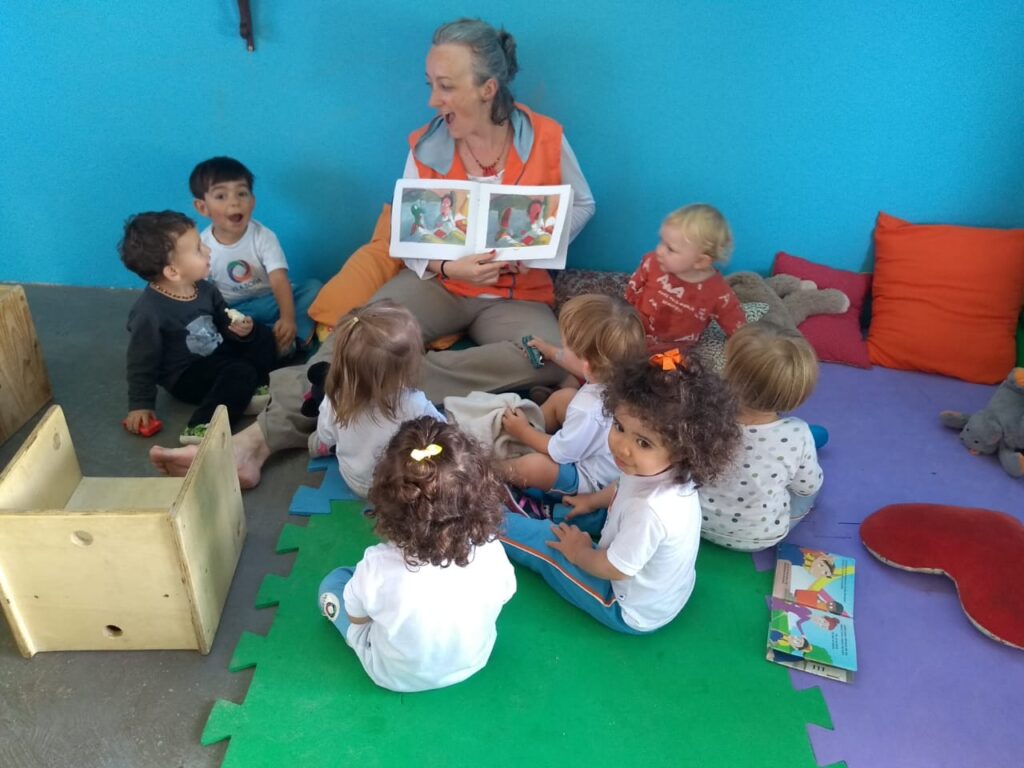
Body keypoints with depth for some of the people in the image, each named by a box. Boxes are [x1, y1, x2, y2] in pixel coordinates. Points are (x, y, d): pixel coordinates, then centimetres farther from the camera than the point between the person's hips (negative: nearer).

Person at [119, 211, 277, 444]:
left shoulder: (205, 289, -3)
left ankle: (246, 393, -15)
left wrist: (239, 330, -8)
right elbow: (141, 363, -15)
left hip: (218, 355, 8)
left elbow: (224, 324, 14)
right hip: (186, 375, -8)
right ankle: (202, 427, -36)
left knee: (263, 338, 3)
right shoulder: (149, 312, -24)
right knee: (241, 372, -28)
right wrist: (140, 405, -12)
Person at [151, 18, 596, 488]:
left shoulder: (546, 138, -8)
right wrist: (448, 267, -23)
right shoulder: (425, 147, -5)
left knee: (552, 360, -32)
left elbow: (582, 204, 6)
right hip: (438, 281, 1)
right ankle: (258, 439, -31)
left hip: (517, 295, 0)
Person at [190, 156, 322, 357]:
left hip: (268, 303, 0)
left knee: (313, 287, -22)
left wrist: (288, 318, -45)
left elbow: (279, 281, -26)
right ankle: (281, 342, -33)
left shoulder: (263, 237, -13)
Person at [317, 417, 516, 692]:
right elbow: (502, 597, -8)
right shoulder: (491, 552, -31)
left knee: (333, 581, 15)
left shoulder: (377, 568, -37)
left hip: (397, 676, -2)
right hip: (473, 660, 3)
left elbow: (357, 618, -14)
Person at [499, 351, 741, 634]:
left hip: (631, 613, -7)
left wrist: (578, 553, -8)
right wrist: (592, 500, 16)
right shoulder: (662, 473, -18)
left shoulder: (649, 511, -42)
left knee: (542, 539, 1)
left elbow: (612, 569, -26)